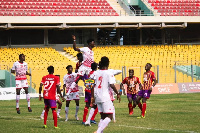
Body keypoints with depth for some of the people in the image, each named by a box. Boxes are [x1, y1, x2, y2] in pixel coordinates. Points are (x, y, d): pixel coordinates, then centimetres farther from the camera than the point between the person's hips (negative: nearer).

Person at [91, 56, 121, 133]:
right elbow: (112, 85, -15)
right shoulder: (108, 73, -8)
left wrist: (92, 97, 16)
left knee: (103, 117, 16)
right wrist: (118, 94, -3)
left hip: (97, 98, 7)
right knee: (109, 116, -5)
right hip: (105, 98, -7)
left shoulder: (96, 73, 9)